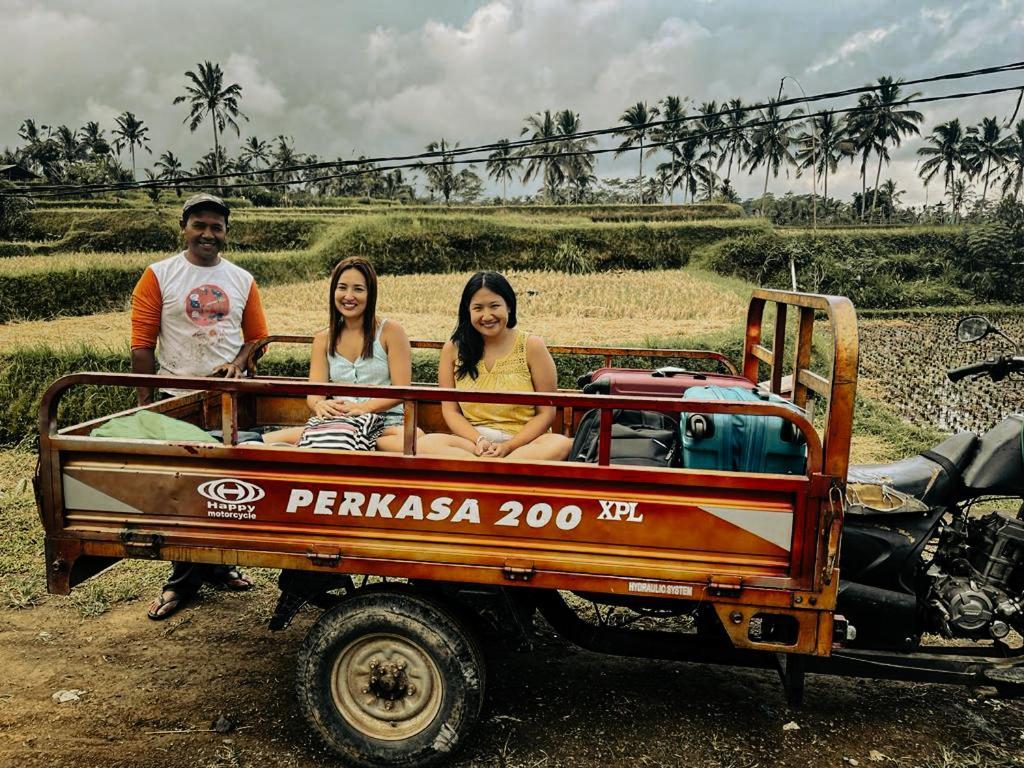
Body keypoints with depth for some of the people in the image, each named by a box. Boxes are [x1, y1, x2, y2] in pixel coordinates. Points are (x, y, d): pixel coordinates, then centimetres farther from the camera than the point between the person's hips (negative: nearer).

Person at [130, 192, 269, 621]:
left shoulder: (242, 280, 7)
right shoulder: (158, 276, -1)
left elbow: (257, 335, 13)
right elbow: (142, 345, -3)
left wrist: (238, 364, -8)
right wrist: (146, 404, -7)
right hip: (177, 398, -2)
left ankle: (215, 564, 27)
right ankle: (182, 580, 17)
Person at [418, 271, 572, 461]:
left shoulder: (531, 347, 0)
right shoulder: (453, 349, 5)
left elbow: (546, 413, -1)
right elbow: (451, 411, 5)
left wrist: (508, 446, -14)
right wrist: (479, 440, -13)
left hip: (523, 441, -1)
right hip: (471, 439, 1)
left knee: (561, 444, -34)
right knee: (427, 444, -29)